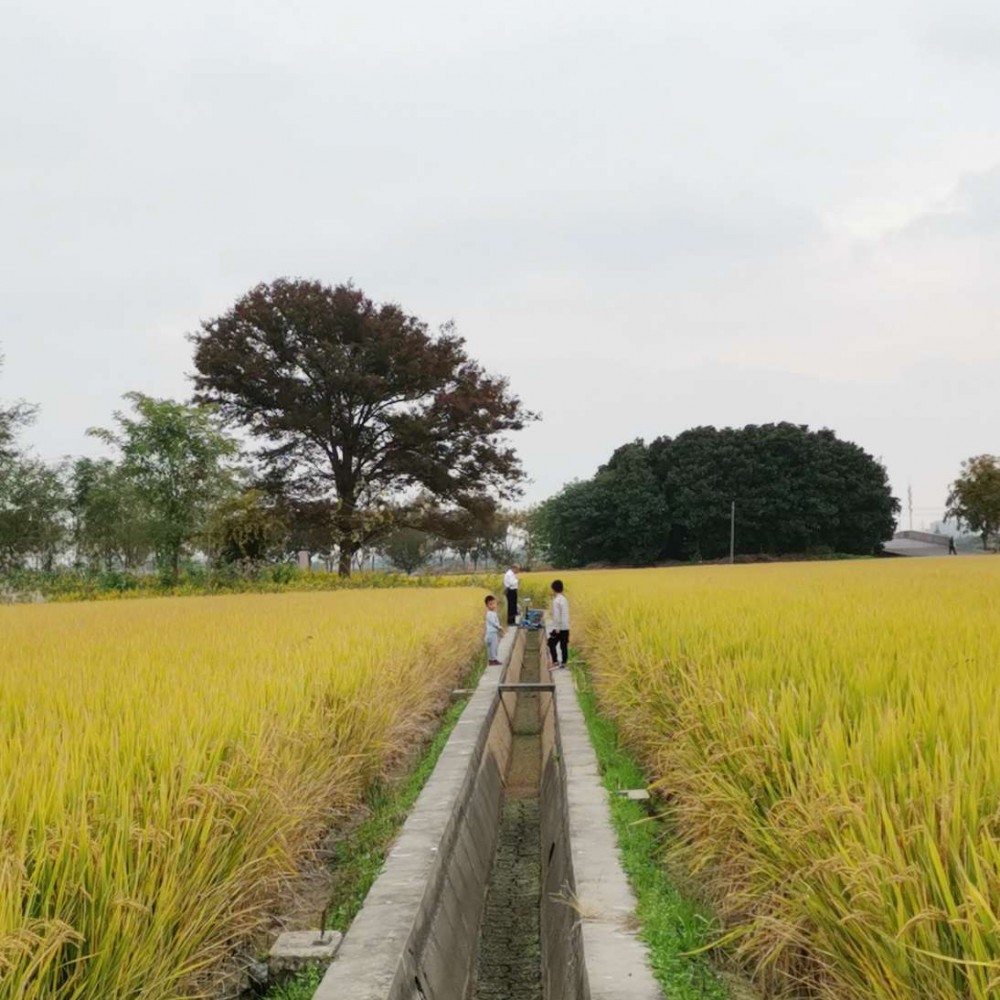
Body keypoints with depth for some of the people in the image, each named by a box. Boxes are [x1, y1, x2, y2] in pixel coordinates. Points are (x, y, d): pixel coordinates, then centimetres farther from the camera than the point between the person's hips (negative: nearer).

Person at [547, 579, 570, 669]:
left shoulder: (556, 600, -15)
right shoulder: (564, 599, 11)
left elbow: (557, 615, -19)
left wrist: (557, 628, -18)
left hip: (559, 628, -8)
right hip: (566, 627, 8)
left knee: (551, 644, -1)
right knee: (564, 645, 11)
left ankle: (555, 662, -6)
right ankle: (563, 663, 14)